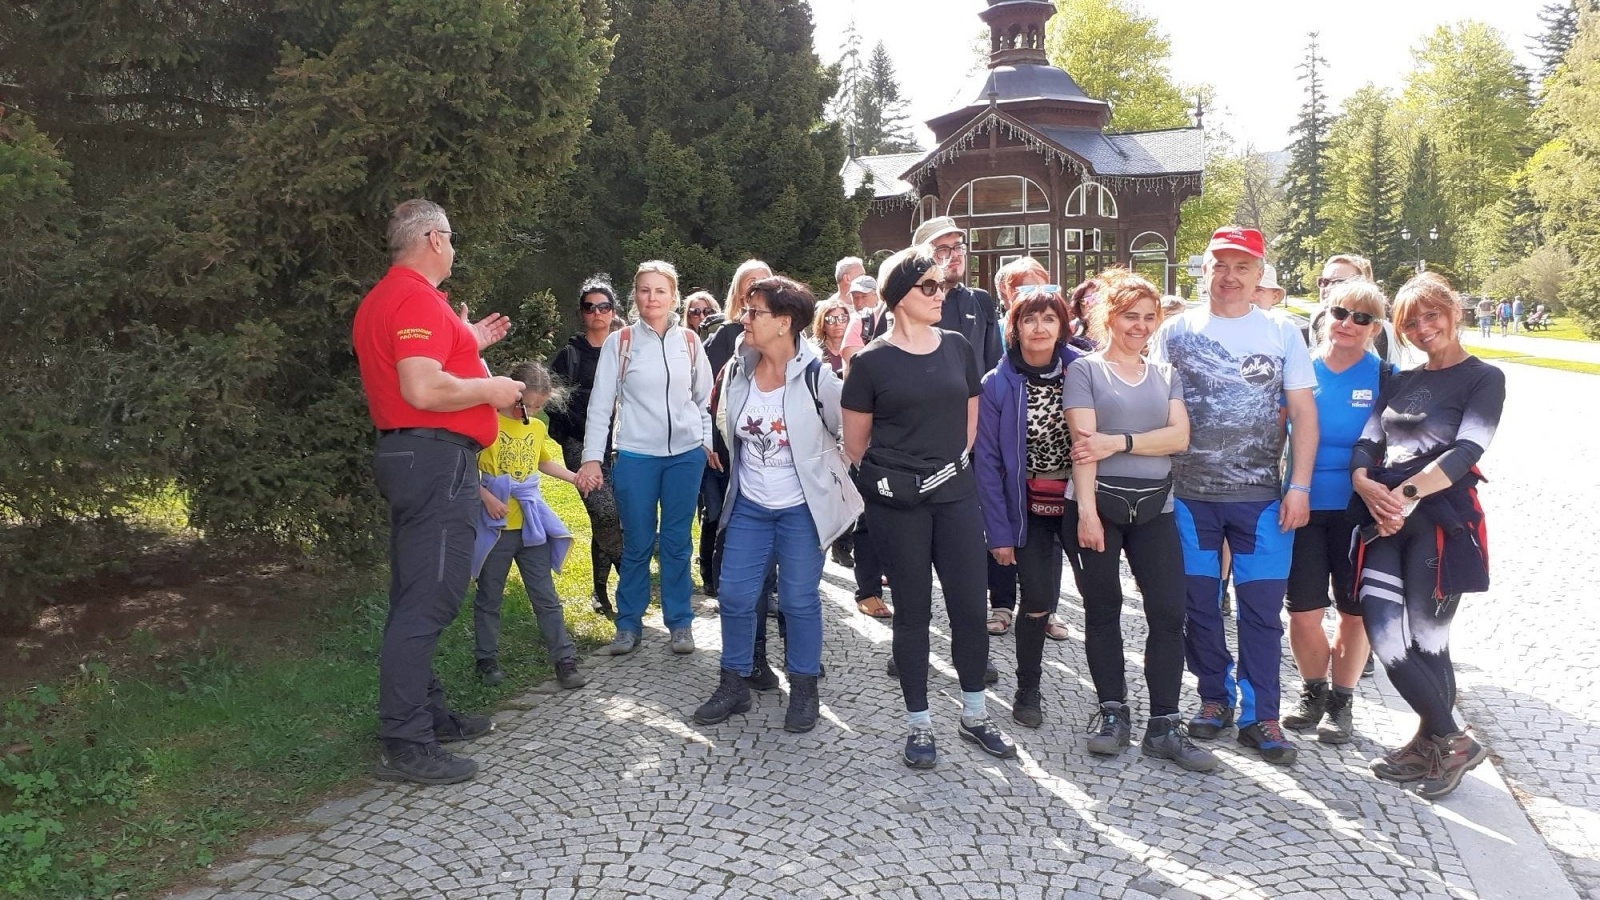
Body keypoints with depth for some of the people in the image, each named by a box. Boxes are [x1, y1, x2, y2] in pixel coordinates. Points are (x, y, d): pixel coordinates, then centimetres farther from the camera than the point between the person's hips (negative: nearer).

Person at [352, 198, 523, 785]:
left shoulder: (382, 298, 19)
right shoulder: (417, 298, -15)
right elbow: (423, 390, -26)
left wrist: (467, 343, 24)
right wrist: (489, 388, -12)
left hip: (407, 456, 11)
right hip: (436, 458, -11)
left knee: (418, 597, 15)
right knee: (429, 599, -9)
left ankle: (429, 714, 25)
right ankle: (405, 746, -6)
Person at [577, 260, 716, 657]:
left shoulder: (689, 341, 6)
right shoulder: (620, 342, -1)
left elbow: (704, 398, 13)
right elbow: (601, 402, -2)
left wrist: (709, 442, 8)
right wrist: (592, 457, -6)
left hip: (686, 454, 2)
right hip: (636, 456, -1)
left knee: (676, 541, 7)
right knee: (637, 544, 4)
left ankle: (680, 622, 18)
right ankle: (628, 623, 18)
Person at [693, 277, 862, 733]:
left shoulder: (815, 375, -16)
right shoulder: (736, 371, -1)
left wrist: (827, 477, -1)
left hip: (801, 508, -5)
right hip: (748, 506, 5)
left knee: (799, 600, 5)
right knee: (735, 595, 7)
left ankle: (803, 690, 23)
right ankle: (734, 685, 23)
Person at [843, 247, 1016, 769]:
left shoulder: (958, 348, 6)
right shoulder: (872, 361, -6)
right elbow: (854, 440, 2)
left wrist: (952, 462, 12)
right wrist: (888, 474, 8)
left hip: (955, 494, 4)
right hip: (898, 502, -3)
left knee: (970, 603, 5)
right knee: (913, 609, 5)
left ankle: (974, 715, 24)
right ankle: (919, 724, 19)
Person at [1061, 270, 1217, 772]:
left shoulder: (1165, 375, 14)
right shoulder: (1086, 370, 0)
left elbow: (1180, 436, -1)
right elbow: (1084, 443, -10)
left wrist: (1119, 441, -15)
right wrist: (1086, 510, -19)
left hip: (1154, 507, 4)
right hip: (1098, 503, -3)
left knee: (1169, 612, -2)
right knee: (1103, 610, 6)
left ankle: (1164, 726, 5)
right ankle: (1112, 713, 18)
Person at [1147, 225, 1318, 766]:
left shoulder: (1282, 334, 3)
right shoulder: (1175, 331, 3)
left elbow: (1303, 412, 3)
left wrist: (1300, 487, -5)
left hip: (1261, 497, 0)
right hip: (1189, 494, 1)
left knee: (1261, 608, 2)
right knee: (1198, 604, 9)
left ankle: (1259, 714, 14)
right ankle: (1214, 696, 27)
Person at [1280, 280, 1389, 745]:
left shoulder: (1385, 377, -2)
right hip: (1304, 505, 1)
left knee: (1354, 611, 9)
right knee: (1303, 612, 2)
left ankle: (1341, 701, 27)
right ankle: (1313, 690, 27)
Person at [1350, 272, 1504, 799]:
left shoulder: (1483, 378, 3)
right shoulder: (1400, 382, 20)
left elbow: (1467, 450, -10)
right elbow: (1367, 444, 10)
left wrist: (1406, 493, -18)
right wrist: (1365, 484, -11)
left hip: (1441, 518, -5)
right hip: (1385, 521, 5)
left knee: (1425, 638, -4)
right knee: (1384, 635, -1)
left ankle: (1435, 745, 17)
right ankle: (1452, 742, 17)